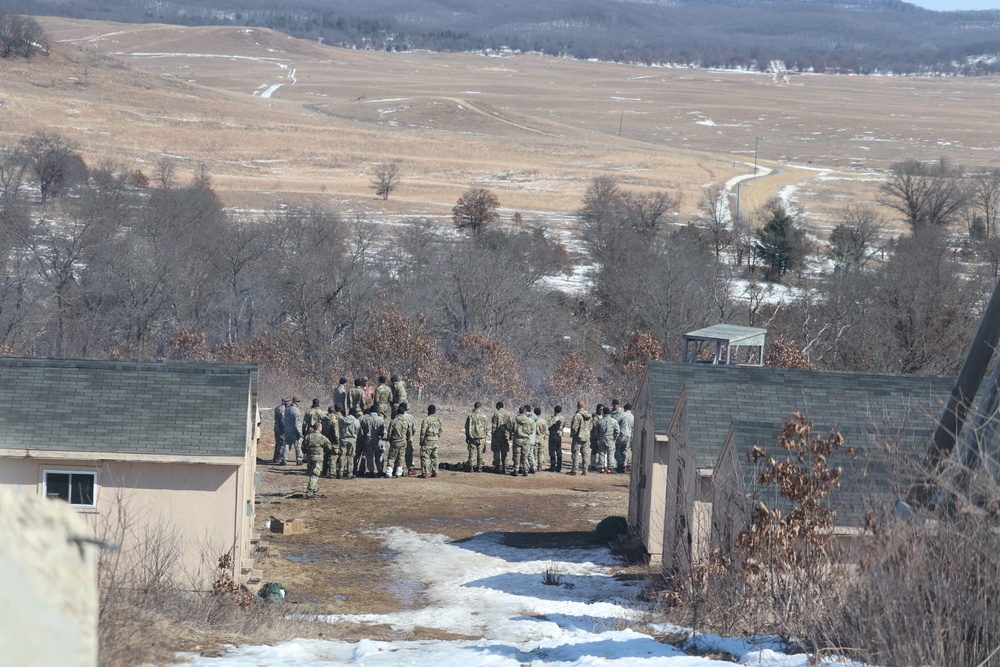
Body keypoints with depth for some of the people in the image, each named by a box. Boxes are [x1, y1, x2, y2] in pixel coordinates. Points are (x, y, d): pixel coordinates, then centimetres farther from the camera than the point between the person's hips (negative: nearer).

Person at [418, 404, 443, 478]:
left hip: (428, 440, -6)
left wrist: (421, 441, -4)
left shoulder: (426, 419, -13)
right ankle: (435, 472, 14)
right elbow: (440, 431, 13)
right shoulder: (438, 419, 7)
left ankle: (425, 473, -8)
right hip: (436, 441, 6)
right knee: (434, 457, 13)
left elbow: (423, 431, -12)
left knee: (425, 457, -3)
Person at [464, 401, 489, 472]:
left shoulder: (470, 416, -1)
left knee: (472, 452, 4)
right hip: (481, 437, -1)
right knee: (480, 453, 5)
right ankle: (479, 467, 5)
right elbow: (487, 427, 1)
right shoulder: (484, 417, -5)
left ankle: (471, 467, 2)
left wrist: (467, 437, 14)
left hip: (472, 437, 1)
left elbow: (467, 427, 5)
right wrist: (486, 435, 15)